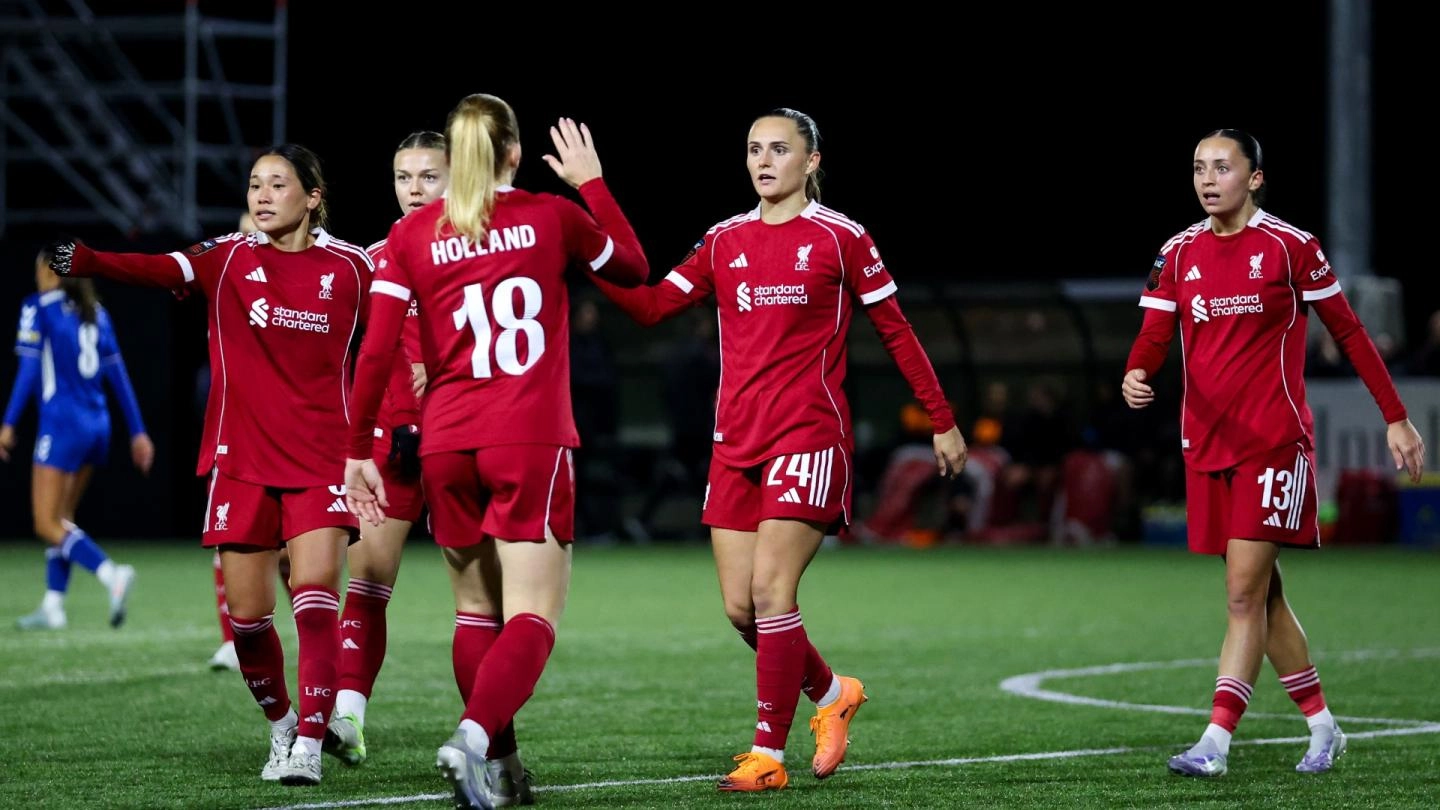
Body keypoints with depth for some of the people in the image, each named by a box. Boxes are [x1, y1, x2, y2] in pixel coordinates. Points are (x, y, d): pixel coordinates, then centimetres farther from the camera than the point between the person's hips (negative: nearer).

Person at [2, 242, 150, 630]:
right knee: (61, 518, 15)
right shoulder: (93, 310, 14)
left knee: (48, 524, -6)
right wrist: (138, 431, 15)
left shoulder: (38, 307, -4)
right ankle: (53, 605, 12)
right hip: (97, 424, 7)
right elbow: (117, 374, 13)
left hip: (63, 423, -7)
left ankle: (111, 574, -26)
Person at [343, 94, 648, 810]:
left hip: (446, 448, 3)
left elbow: (375, 352, -1)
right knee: (532, 617, -6)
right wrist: (591, 182, 29)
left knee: (476, 609, 18)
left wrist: (358, 452, 6)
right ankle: (473, 736, -30)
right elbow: (633, 267, 19)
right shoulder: (553, 217, 1)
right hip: (532, 442, -3)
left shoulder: (411, 236, 3)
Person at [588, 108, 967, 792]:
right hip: (736, 440, 5)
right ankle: (831, 693, 29)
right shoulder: (725, 241, 12)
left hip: (808, 434, -5)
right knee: (739, 608, 3)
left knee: (770, 591, -14)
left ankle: (768, 754, -7)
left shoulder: (839, 238, -1)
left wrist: (942, 422, 7)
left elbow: (896, 332, 4)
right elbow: (651, 305, 7)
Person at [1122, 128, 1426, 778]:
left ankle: (1216, 742, -15)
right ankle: (1322, 726, 23)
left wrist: (1396, 418, 2)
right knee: (1261, 595, 11)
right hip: (1206, 446, 5)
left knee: (1245, 594, -12)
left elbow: (1347, 332, 1)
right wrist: (1135, 376, -22)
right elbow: (1155, 333, 2)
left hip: (1274, 443, -5)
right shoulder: (1180, 253, 8)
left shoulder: (1290, 246, -5)